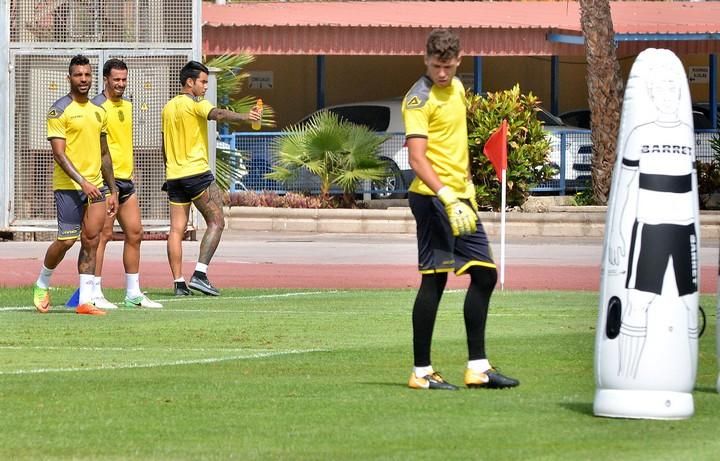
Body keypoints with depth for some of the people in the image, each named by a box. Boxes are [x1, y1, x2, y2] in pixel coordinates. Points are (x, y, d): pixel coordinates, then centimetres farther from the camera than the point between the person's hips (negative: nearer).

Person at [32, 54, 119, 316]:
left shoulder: (98, 111, 14)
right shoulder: (60, 110, -7)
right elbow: (59, 154, -13)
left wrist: (112, 191, 17)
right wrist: (82, 182, -22)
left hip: (96, 186, 6)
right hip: (68, 186, -6)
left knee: (91, 241, -1)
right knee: (67, 241, -3)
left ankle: (85, 301, 0)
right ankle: (42, 284, 22)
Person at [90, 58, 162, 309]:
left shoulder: (127, 106, 16)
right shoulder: (98, 107, -10)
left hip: (126, 179, 8)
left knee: (135, 233, 8)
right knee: (104, 234, -8)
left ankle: (134, 293, 15)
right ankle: (94, 294, -4)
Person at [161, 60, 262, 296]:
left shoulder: (168, 108, 17)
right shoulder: (196, 104, -6)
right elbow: (217, 114, -28)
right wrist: (245, 117, -42)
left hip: (174, 176, 8)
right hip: (196, 173, -8)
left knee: (176, 229, 4)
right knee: (216, 222, -2)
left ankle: (179, 283, 1)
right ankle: (200, 274, -14)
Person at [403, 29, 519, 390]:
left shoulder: (456, 88, 13)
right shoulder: (419, 99, -14)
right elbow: (417, 159, -23)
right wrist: (447, 198, -33)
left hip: (460, 197, 9)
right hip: (432, 197, -9)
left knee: (484, 274, 9)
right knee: (434, 279, -7)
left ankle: (477, 367, 15)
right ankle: (421, 371, -1)